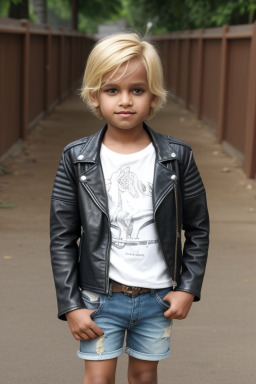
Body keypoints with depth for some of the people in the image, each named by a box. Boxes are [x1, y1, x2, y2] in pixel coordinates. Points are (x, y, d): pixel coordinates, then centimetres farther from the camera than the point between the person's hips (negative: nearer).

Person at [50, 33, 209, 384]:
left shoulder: (177, 157, -6)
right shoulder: (77, 160, -7)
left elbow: (198, 229, 2)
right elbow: (62, 238, -4)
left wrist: (188, 288, -3)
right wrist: (71, 304, -7)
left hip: (158, 297, 1)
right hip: (100, 297, -1)